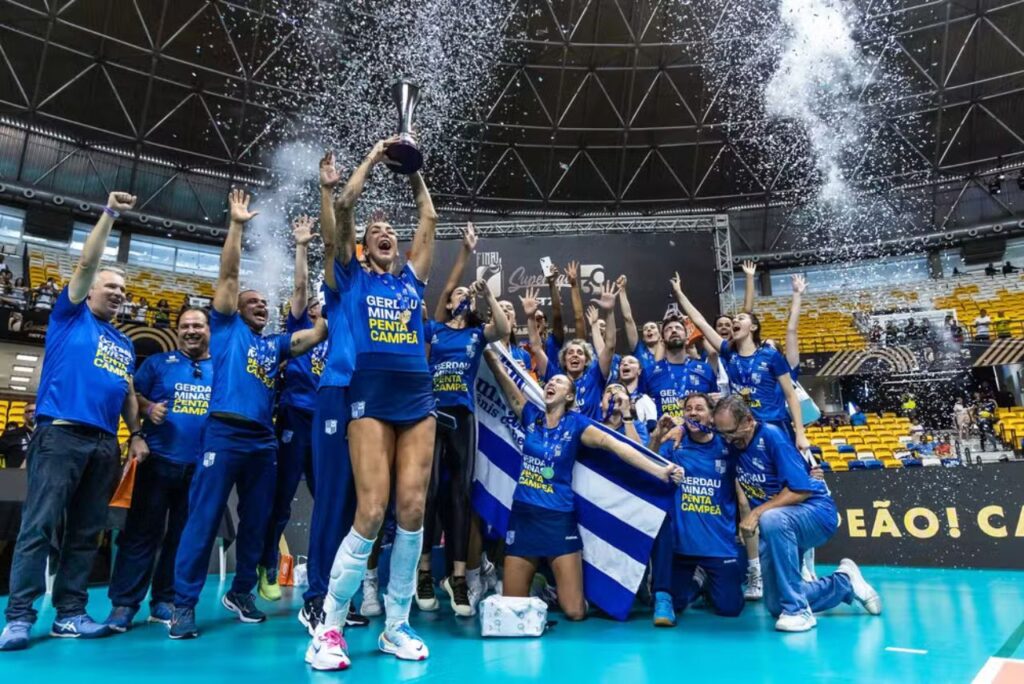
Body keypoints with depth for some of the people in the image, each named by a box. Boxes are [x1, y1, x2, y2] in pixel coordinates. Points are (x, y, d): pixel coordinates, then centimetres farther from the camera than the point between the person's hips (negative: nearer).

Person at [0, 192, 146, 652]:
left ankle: (70, 614, 11)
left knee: (86, 532, 6)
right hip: (61, 434, -5)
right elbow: (86, 263, 0)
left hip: (105, 444, 6)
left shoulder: (124, 344, 22)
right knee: (39, 526, -6)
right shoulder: (70, 316, 10)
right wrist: (110, 214, -5)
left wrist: (136, 434, 11)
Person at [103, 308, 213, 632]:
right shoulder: (158, 363, 8)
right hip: (158, 460, -2)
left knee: (184, 536, 9)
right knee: (142, 532, -1)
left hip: (201, 466, 2)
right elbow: (132, 395, 5)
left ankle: (165, 600, 20)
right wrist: (148, 408, -14)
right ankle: (123, 603, 8)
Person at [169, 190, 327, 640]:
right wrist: (236, 225, 0)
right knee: (204, 519, -4)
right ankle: (184, 603, 4)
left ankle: (241, 592, 24)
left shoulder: (276, 343, 20)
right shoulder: (227, 328, 10)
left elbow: (319, 333, 15)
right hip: (224, 433, -5)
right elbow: (228, 275, 3)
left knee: (255, 522, 10)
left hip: (263, 439, 5)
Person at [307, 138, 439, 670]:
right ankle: (329, 627, 4)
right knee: (371, 512, -11)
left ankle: (396, 626, 11)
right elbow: (344, 206, 7)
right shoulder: (352, 276, 12)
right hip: (371, 396, -3)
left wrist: (414, 171, 30)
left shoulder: (412, 279, 20)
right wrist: (373, 157, 15)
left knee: (412, 510, -2)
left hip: (418, 396, 4)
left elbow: (429, 219, 24)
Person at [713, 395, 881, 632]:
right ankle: (844, 583, 27)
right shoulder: (732, 444, -2)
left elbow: (800, 490, -23)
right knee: (775, 606, 6)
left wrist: (757, 513, -29)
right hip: (779, 529, 7)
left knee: (772, 519, -41)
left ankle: (797, 610, -28)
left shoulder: (771, 435, -19)